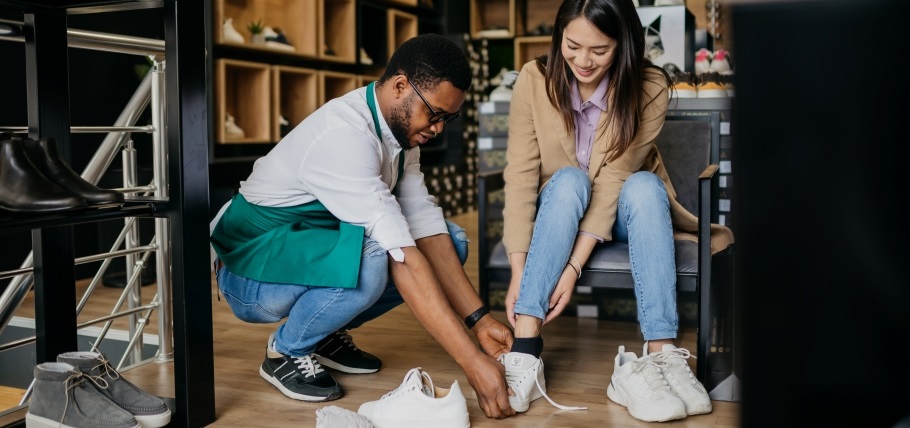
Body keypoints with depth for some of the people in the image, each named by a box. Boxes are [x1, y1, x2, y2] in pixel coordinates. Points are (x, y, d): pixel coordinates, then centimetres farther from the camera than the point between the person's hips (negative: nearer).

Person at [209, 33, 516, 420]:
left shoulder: (401, 126, -3)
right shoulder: (344, 134, -31)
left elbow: (425, 228, -5)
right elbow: (403, 260, -35)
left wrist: (479, 319, -14)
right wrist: (473, 363, -35)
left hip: (315, 248, 9)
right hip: (251, 275, -8)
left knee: (450, 241, -3)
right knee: (370, 261, -37)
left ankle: (326, 335, 7)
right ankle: (286, 352, -7)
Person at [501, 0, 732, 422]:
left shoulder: (648, 87, -19)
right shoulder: (535, 80, -17)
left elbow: (614, 178, -25)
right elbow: (520, 176, -21)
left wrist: (573, 267, -33)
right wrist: (519, 271, -30)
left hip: (624, 214, 0)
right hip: (558, 211, 1)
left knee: (644, 186, -32)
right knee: (569, 180, -32)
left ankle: (660, 355, -42)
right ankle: (524, 352, -42)